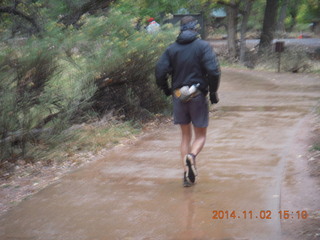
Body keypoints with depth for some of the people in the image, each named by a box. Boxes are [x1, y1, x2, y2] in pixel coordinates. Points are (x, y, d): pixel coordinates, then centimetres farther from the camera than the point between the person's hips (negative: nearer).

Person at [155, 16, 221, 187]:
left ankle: (187, 174, 7)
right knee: (200, 135, 9)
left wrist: (166, 90, 13)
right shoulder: (203, 46, -5)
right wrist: (213, 92, -2)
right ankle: (192, 156, -23)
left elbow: (160, 72, -4)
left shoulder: (171, 49, 4)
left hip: (179, 96, 3)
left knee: (185, 136, 14)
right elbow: (213, 71, -15)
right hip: (198, 96, -3)